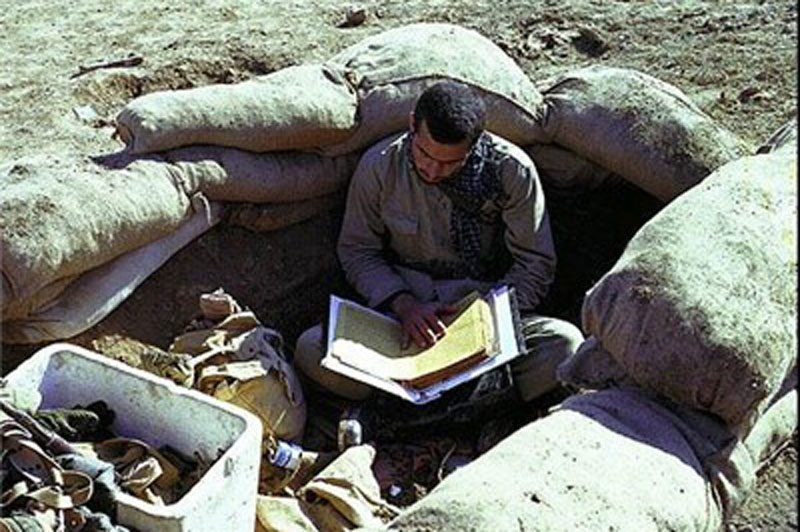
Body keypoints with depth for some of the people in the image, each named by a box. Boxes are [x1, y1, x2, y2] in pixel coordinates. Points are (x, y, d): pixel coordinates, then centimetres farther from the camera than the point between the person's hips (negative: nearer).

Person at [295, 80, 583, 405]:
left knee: (565, 343, -30)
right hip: (400, 308, 1)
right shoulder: (379, 165, -7)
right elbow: (356, 251, 3)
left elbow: (534, 263, -3)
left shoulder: (512, 170, -10)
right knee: (311, 349, -26)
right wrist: (403, 305, -14)